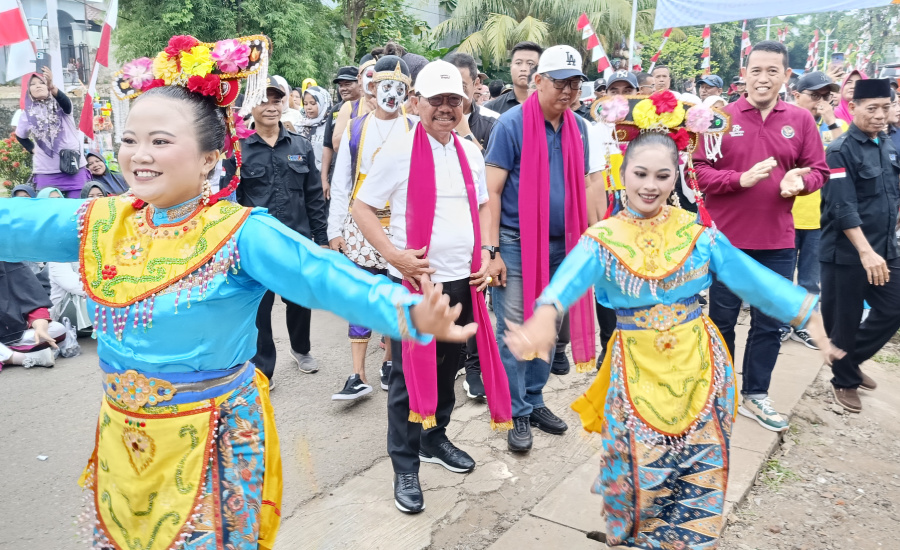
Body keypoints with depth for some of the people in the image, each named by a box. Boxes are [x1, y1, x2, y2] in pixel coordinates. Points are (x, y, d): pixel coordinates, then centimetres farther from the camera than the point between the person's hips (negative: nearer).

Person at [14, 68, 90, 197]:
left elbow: (66, 102, -23)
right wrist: (33, 149, 10)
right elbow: (20, 136, 24)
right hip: (45, 173, 2)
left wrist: (52, 87, -40)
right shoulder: (28, 114, 7)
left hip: (74, 169, -1)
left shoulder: (60, 106, 2)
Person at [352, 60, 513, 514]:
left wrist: (485, 252, 6)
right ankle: (405, 467, 18)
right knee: (409, 373, 3)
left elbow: (483, 206, 20)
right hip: (415, 281, -5)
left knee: (447, 366, 18)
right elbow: (362, 208, -6)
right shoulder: (399, 150, -8)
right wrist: (395, 255, -17)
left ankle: (435, 439, 39)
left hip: (464, 279, 5)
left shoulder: (470, 152, 8)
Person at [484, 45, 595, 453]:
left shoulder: (578, 128, 8)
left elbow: (583, 187, 15)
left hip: (561, 246, 5)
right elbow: (493, 190, -10)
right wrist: (492, 250, -15)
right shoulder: (512, 124, -8)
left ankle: (534, 400, 29)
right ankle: (517, 413, 14)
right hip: (516, 244, -5)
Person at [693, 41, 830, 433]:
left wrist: (799, 180, -14)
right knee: (721, 320, 11)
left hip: (777, 243, 3)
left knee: (769, 324, 11)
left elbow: (818, 171, 8)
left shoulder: (800, 120, 3)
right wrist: (742, 178, -21)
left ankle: (755, 396, 28)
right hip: (726, 240, -2)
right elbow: (697, 171, -8)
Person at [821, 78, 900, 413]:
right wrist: (866, 252, -25)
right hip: (847, 252, -7)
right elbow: (843, 208, -20)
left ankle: (852, 361, 29)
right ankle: (845, 382, 22)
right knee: (844, 320, 4)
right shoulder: (840, 151, -14)